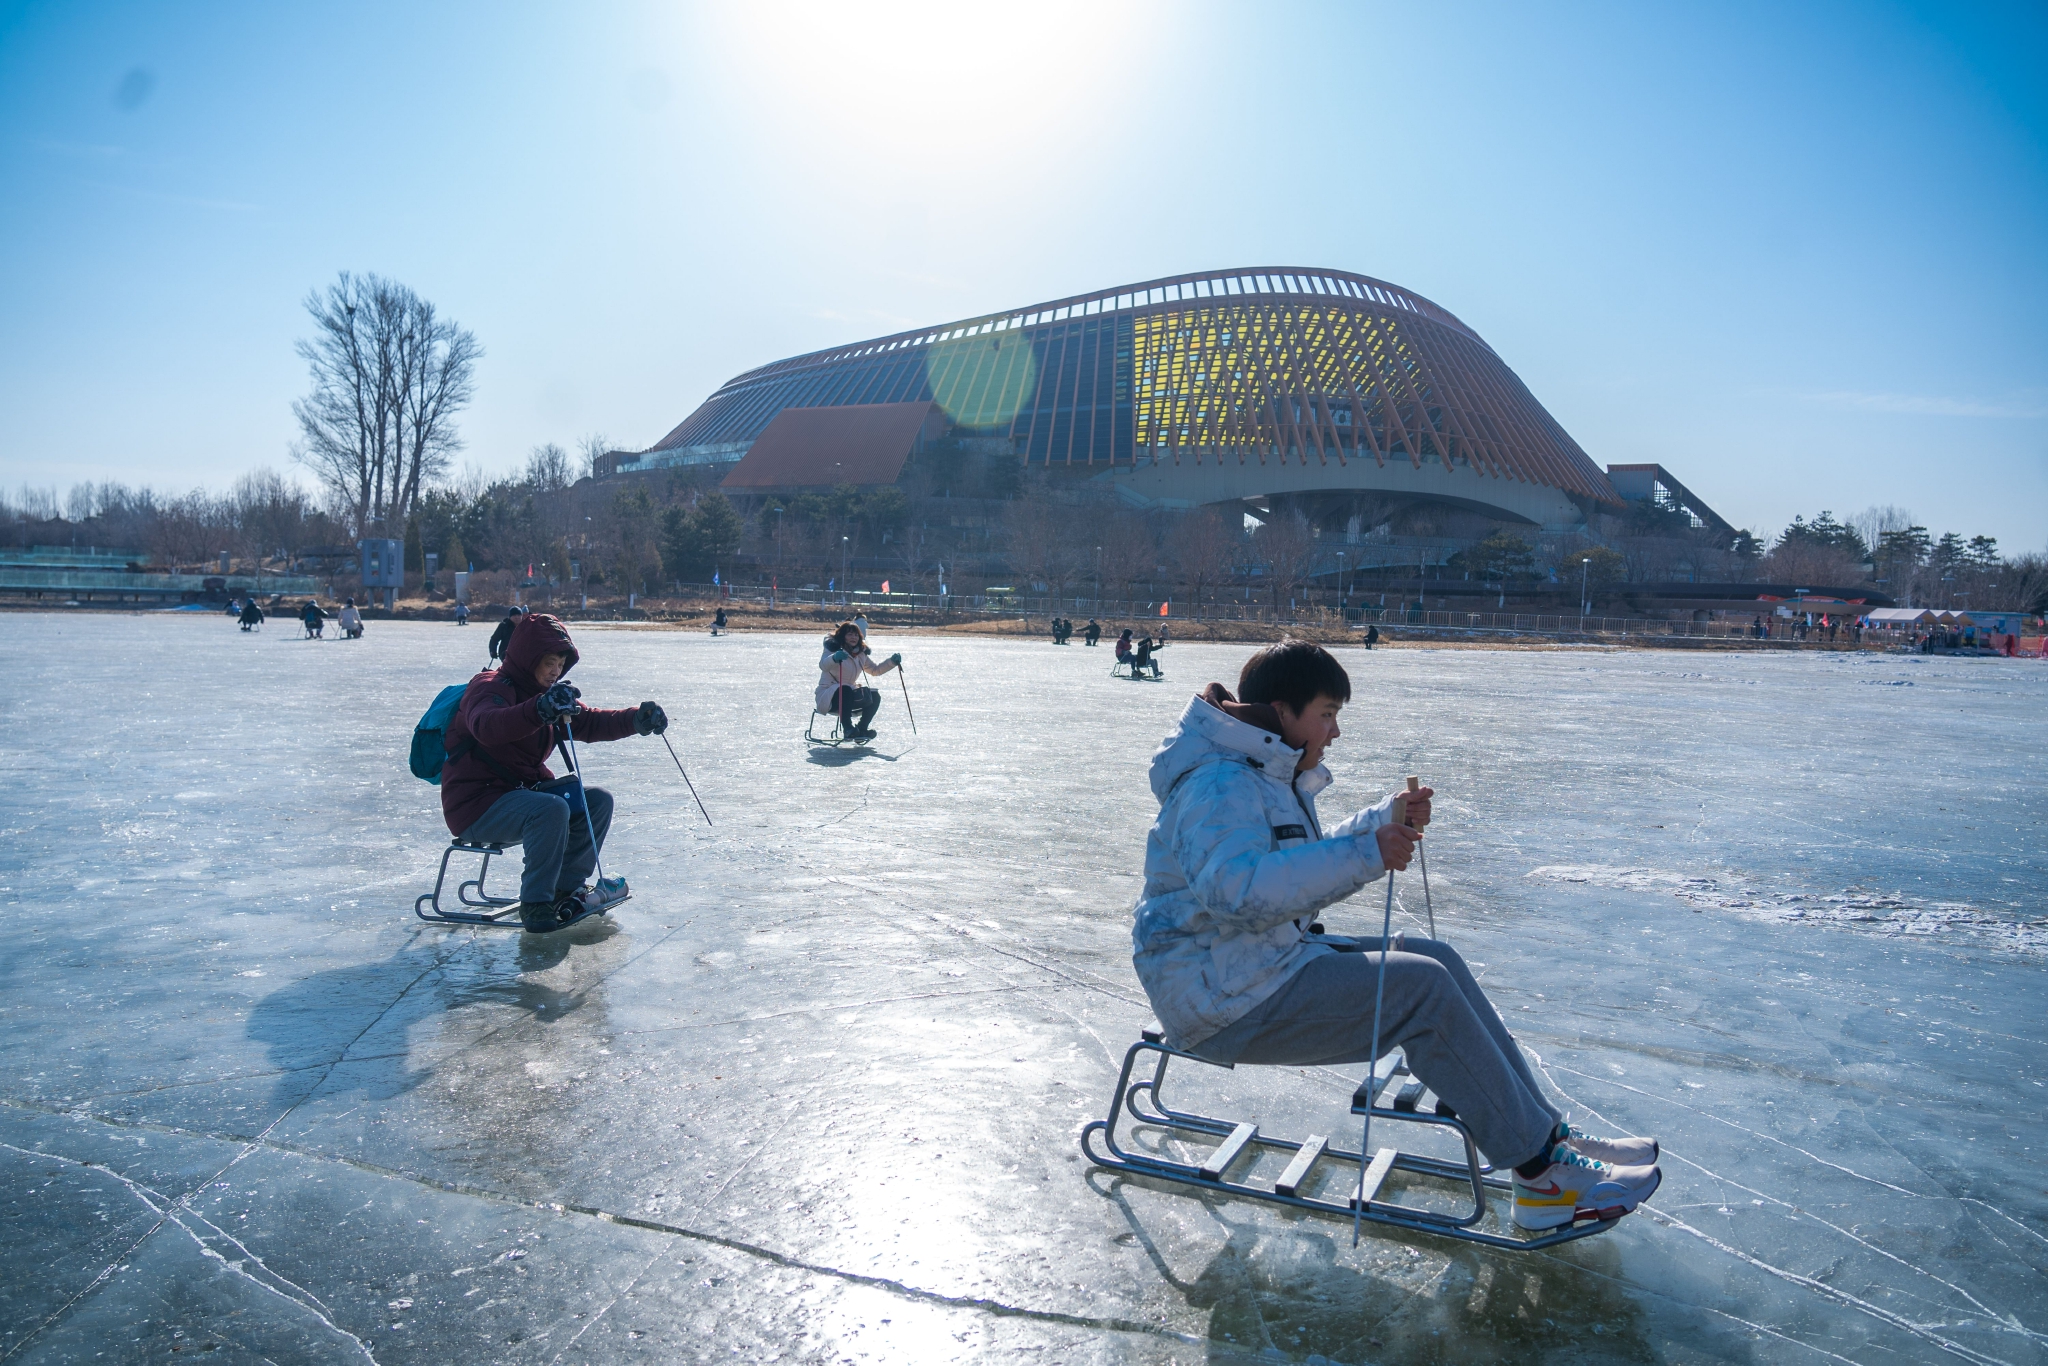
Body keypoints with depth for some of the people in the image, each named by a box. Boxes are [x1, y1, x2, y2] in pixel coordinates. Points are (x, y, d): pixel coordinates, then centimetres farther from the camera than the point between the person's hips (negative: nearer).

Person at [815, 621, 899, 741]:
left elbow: (875, 670, 20)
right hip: (828, 697, -7)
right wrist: (834, 658, -55)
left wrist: (892, 662, 3)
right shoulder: (833, 649, -11)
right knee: (846, 690, -37)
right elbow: (823, 665, -32)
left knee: (874, 696, -12)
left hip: (848, 696, 7)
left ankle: (861, 729, -5)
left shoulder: (860, 654, 11)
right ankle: (847, 729, -32)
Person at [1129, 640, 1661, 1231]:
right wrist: (1365, 856, -34)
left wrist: (1386, 820, 12)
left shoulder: (1270, 775, 15)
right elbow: (1239, 891, -36)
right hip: (1224, 1000, -11)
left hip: (1272, 962, 11)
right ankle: (1542, 1172, -7)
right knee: (1421, 989, -18)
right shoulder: (1219, 783, -20)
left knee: (1435, 960, 5)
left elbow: (1307, 861, 27)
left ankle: (1548, 1132, 8)